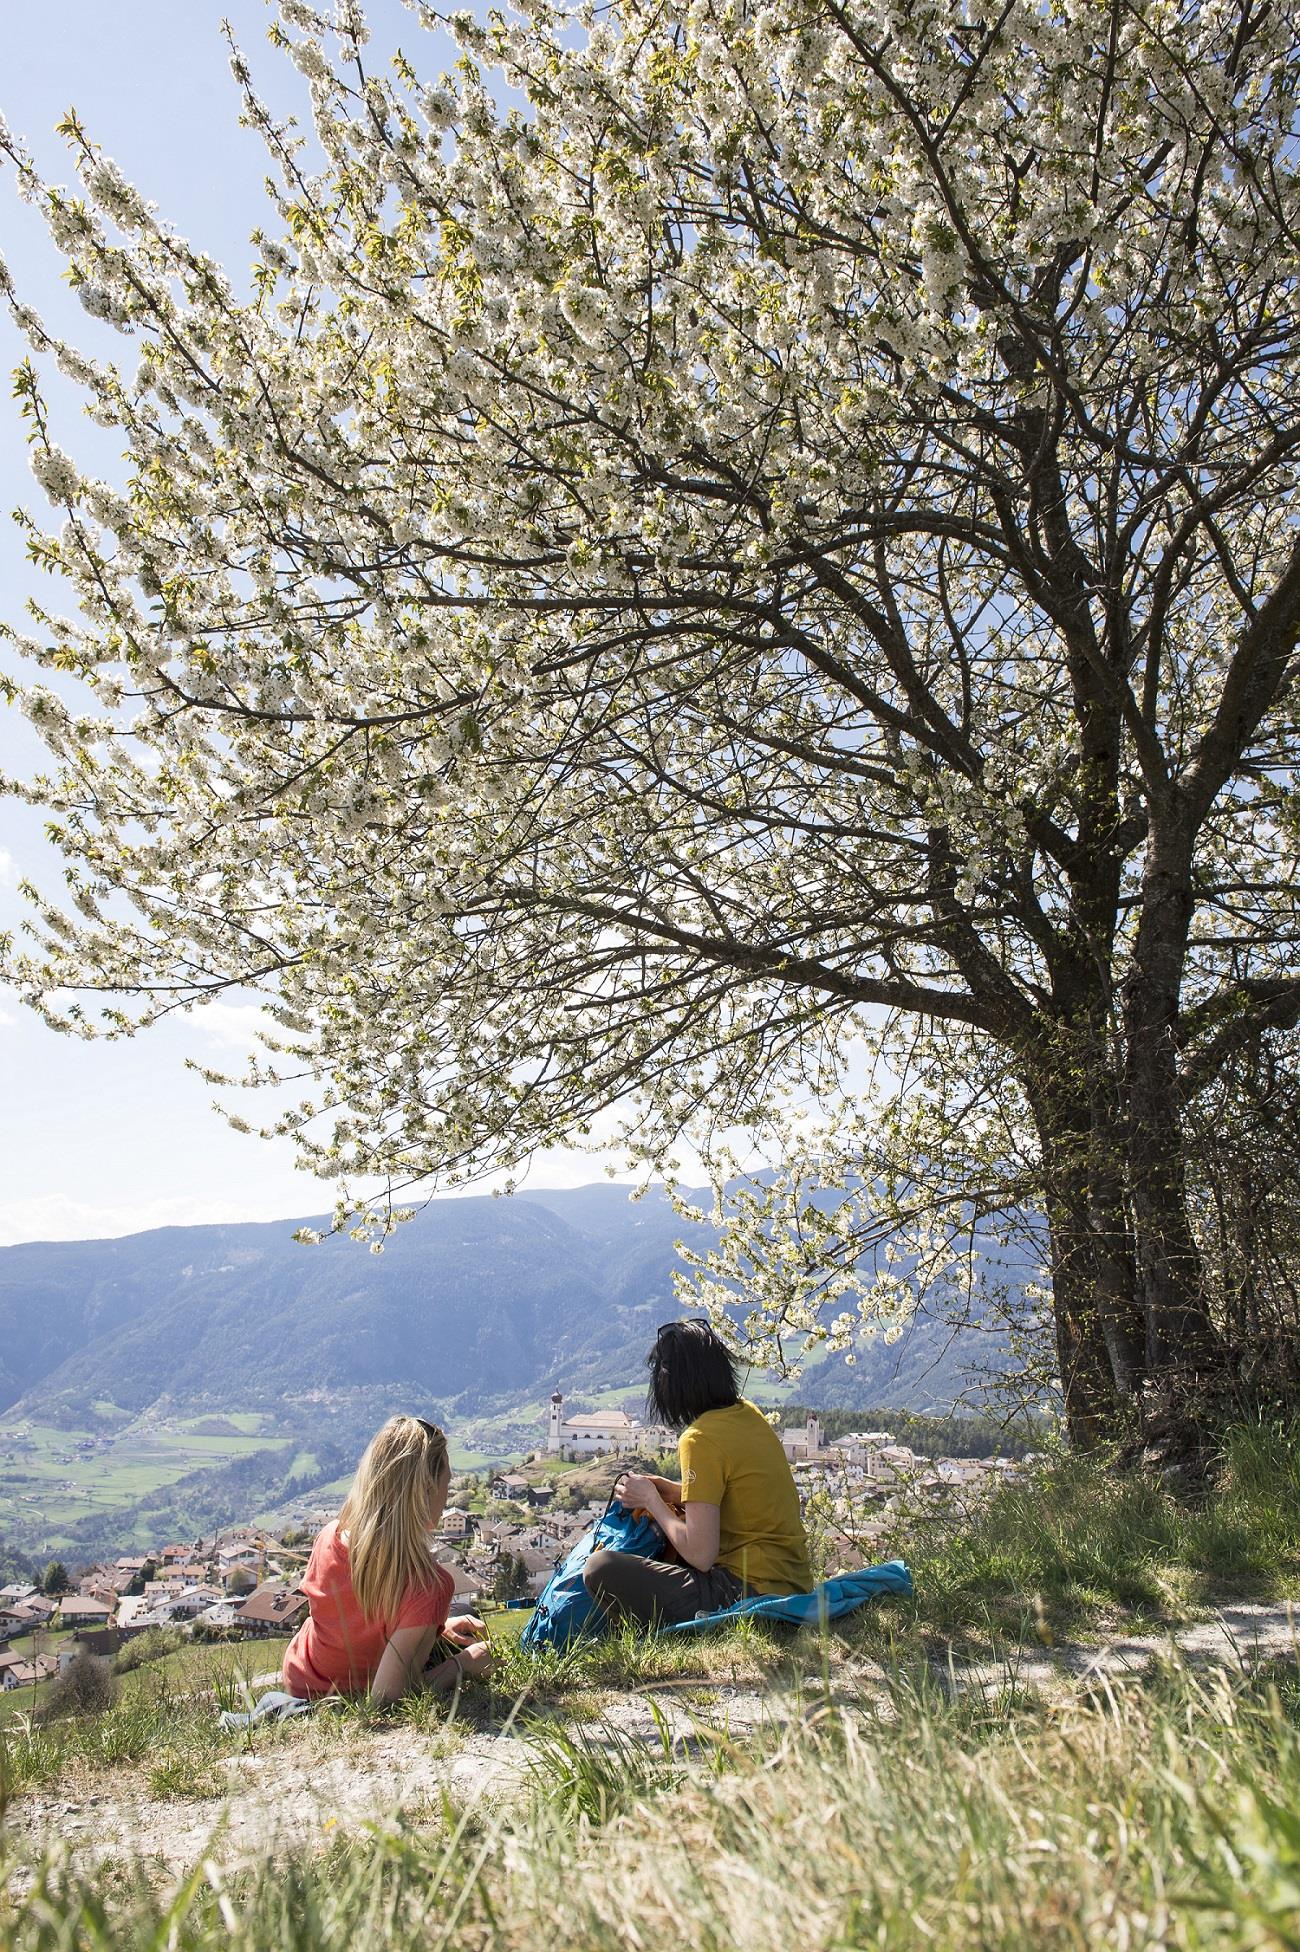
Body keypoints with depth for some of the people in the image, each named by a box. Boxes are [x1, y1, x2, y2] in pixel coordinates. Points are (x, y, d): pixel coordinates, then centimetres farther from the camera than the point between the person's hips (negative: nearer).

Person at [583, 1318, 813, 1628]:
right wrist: (675, 1493, 11)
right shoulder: (749, 1414, 7)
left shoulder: (700, 1439, -17)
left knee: (600, 1568, -12)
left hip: (750, 1593, -9)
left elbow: (700, 1555, -18)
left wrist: (651, 1500, -4)